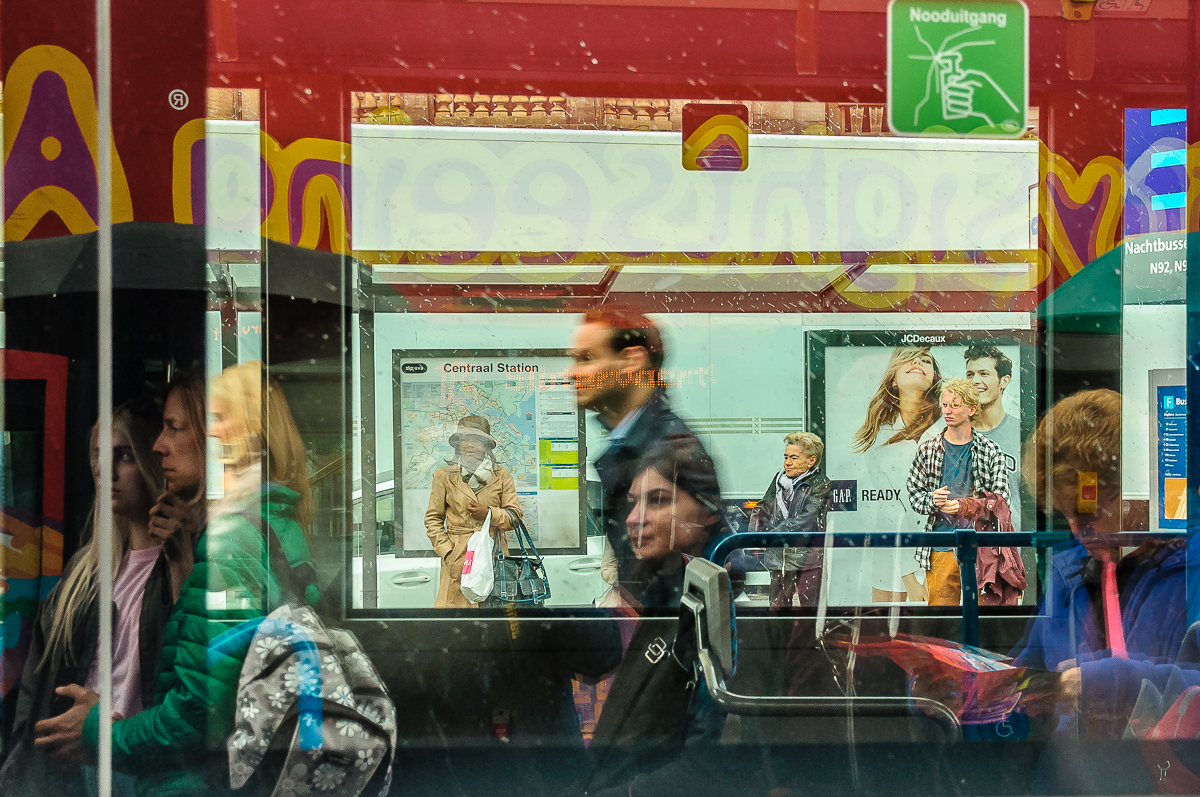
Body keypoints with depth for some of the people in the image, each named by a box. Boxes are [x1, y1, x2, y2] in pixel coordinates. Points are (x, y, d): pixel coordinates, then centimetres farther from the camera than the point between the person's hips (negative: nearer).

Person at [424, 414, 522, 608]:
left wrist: (489, 513, -8)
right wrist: (447, 552, -2)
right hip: (458, 556, -1)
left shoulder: (501, 475, 10)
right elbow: (433, 519, 9)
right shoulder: (444, 475, 7)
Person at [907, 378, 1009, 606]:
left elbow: (1001, 500, 1)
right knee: (941, 604, 0)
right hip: (941, 548, 1)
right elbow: (913, 492, 11)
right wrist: (933, 501, -11)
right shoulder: (928, 450, 7)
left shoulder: (991, 452, 3)